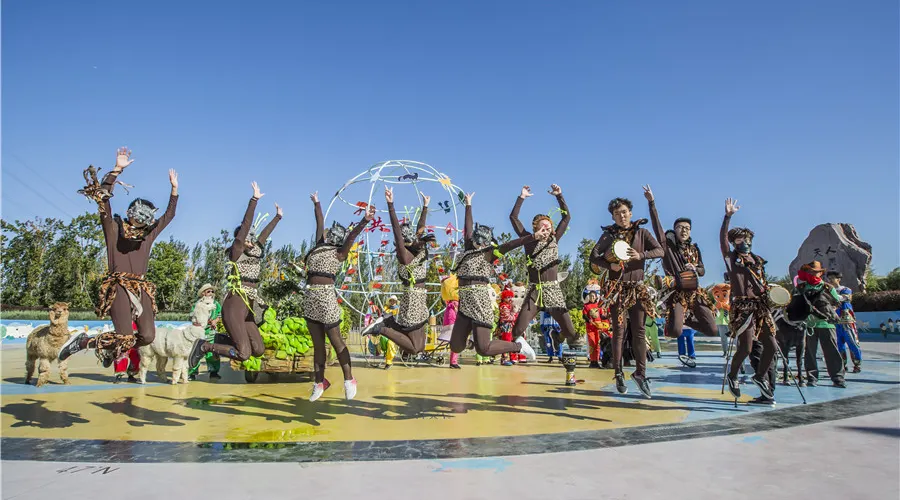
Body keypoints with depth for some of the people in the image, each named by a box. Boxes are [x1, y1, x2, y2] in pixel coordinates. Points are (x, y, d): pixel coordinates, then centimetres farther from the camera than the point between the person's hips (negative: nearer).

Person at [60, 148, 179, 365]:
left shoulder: (149, 234, 17)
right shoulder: (113, 229, 4)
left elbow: (169, 215, 27)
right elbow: (102, 199, -7)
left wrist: (174, 188, 24)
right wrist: (117, 169, -12)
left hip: (142, 289, 5)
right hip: (119, 287, -5)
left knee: (148, 336, -8)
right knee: (126, 338, -17)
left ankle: (112, 350, 21)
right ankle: (81, 342, 9)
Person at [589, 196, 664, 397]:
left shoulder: (641, 232, 7)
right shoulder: (609, 235, 4)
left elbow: (660, 251, -3)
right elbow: (593, 256, -3)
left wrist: (641, 255, -19)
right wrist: (610, 265, -20)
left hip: (637, 287, 2)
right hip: (617, 286, -1)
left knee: (639, 330, 0)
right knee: (619, 330, 0)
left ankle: (640, 372, 7)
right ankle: (618, 374, 8)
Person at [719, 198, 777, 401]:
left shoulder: (757, 260, 18)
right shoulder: (731, 258, 1)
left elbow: (763, 283, 24)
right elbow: (722, 239, -14)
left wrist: (768, 291, 5)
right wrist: (728, 217, -22)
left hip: (761, 306, 6)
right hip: (743, 308, -6)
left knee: (771, 346, 4)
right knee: (746, 348, -9)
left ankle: (760, 376, 26)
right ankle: (732, 377, 15)